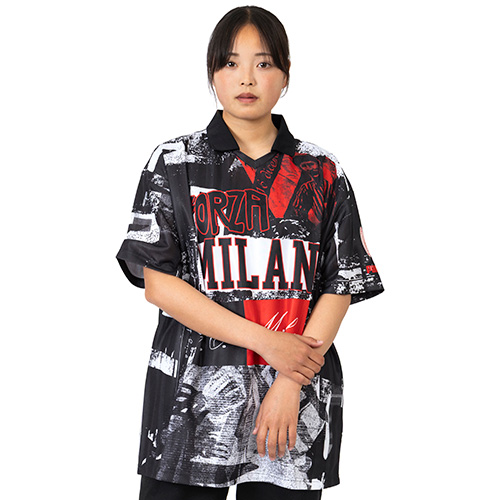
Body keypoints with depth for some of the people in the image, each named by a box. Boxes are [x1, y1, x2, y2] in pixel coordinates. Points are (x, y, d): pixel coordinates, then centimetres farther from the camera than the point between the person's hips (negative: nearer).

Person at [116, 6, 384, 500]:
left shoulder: (322, 173, 7)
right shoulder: (175, 163, 3)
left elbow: (341, 286, 2)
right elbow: (157, 282, -5)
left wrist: (291, 383, -11)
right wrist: (265, 342, -12)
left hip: (297, 405, 1)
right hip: (192, 399, -1)